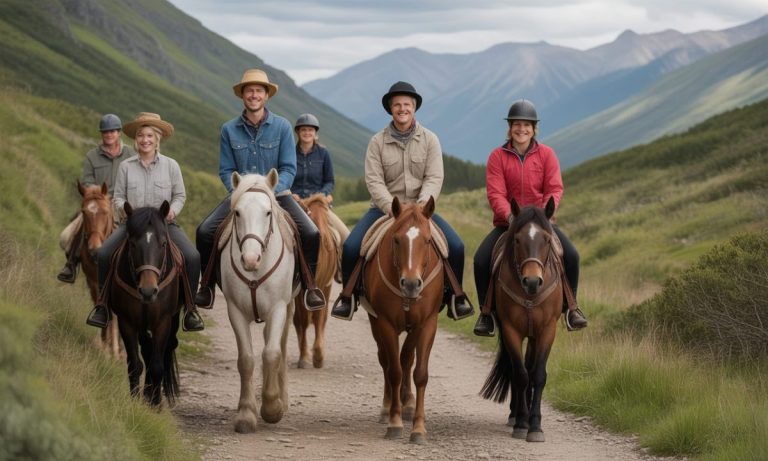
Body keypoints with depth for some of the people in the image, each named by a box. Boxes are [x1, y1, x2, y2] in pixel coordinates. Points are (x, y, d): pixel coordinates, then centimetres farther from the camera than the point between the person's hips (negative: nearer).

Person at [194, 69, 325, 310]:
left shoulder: (282, 126, -4)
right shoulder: (229, 129, 1)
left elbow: (288, 169, -5)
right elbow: (226, 171, 3)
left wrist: (269, 191, -21)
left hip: (276, 193, -1)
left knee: (311, 234, -21)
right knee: (205, 231, -19)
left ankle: (310, 285, 2)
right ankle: (207, 286, 2)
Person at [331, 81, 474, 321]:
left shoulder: (430, 139, 2)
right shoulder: (377, 142, 0)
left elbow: (434, 178, -6)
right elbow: (374, 180, -8)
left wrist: (422, 204, -23)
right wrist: (392, 207, -23)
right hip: (384, 207, 0)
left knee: (456, 247, -18)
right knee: (351, 247, -21)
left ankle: (455, 296, 5)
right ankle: (349, 295, 3)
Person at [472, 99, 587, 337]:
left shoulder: (546, 154, 2)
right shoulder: (497, 157, -1)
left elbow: (555, 189, -4)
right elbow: (495, 193, -9)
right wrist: (509, 215, -27)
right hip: (506, 221, 0)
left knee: (571, 256, -22)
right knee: (481, 259, -23)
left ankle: (571, 307, 0)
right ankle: (487, 312, -3)